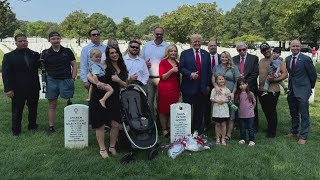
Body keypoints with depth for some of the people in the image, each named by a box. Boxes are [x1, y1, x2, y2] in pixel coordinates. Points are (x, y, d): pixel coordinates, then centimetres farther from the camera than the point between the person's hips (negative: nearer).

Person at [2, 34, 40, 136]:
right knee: (17, 111, 7)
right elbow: (5, 74, -4)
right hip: (18, 90, -2)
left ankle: (32, 126, 29)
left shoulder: (35, 55, 7)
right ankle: (16, 130, 20)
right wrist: (8, 89, -13)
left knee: (33, 109, 13)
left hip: (33, 88, 2)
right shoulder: (9, 56, 0)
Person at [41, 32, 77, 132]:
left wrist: (73, 78, -1)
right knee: (52, 104, 6)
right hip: (52, 80, 1)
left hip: (66, 80, -1)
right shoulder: (45, 53, 6)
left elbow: (74, 65, 6)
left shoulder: (67, 51, 5)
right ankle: (51, 126, 13)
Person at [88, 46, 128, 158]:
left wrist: (118, 80, -10)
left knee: (115, 124, 1)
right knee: (100, 126, 4)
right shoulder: (104, 64, -8)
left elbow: (125, 85, 10)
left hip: (114, 100, 5)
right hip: (99, 99, -4)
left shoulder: (122, 67, 9)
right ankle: (102, 149, 21)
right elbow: (89, 75, -13)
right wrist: (97, 83, -31)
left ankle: (112, 147, 23)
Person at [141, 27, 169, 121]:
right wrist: (145, 64, -5)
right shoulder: (147, 45, 11)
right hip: (148, 78, 3)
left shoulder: (167, 46, 2)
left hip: (161, 79, -2)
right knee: (148, 101, 7)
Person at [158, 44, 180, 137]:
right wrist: (171, 70, -23)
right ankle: (164, 129, 10)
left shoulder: (177, 63, 14)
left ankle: (169, 128, 15)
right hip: (165, 89, -6)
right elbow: (162, 77, -10)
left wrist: (179, 89, 19)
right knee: (163, 109, 2)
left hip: (175, 88, 6)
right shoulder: (163, 62, -4)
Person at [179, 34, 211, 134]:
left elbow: (209, 71, 11)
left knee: (199, 110, 8)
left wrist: (208, 85, 6)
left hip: (202, 87, 3)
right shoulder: (185, 53, 3)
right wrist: (190, 74, -20)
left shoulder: (206, 54, 12)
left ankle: (196, 130, 19)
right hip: (188, 87, -3)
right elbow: (181, 68, -4)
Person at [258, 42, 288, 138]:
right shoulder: (261, 61, 12)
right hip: (261, 90, 6)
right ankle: (269, 127, 36)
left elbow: (285, 74, -11)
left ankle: (272, 132, 14)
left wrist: (275, 79, -23)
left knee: (271, 111, 1)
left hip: (272, 90, -6)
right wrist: (259, 85, 7)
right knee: (265, 110, 17)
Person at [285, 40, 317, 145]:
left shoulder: (305, 59, -12)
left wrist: (311, 86, 5)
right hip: (291, 90, 6)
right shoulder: (288, 59, 6)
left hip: (302, 90, -6)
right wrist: (290, 86, 12)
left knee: (304, 114, 0)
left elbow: (313, 74, -4)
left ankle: (303, 136, 10)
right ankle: (294, 132, 33)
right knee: (293, 113, 18)